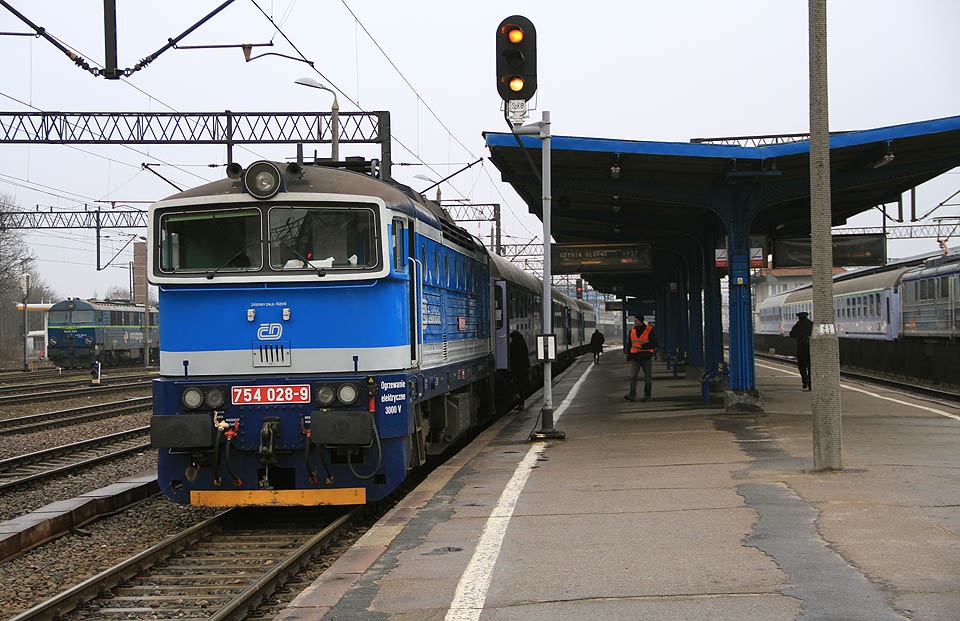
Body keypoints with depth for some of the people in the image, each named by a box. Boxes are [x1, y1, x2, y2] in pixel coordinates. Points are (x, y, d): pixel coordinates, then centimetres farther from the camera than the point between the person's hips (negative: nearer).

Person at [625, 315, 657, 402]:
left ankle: (647, 396, 14)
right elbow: (630, 344, 17)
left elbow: (654, 343, -11)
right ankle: (632, 395, -17)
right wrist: (628, 356, 14)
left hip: (646, 357, -3)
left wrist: (643, 346, -21)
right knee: (633, 376, -10)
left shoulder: (649, 331, -7)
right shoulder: (632, 331, 8)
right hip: (635, 357, 3)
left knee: (647, 378, 4)